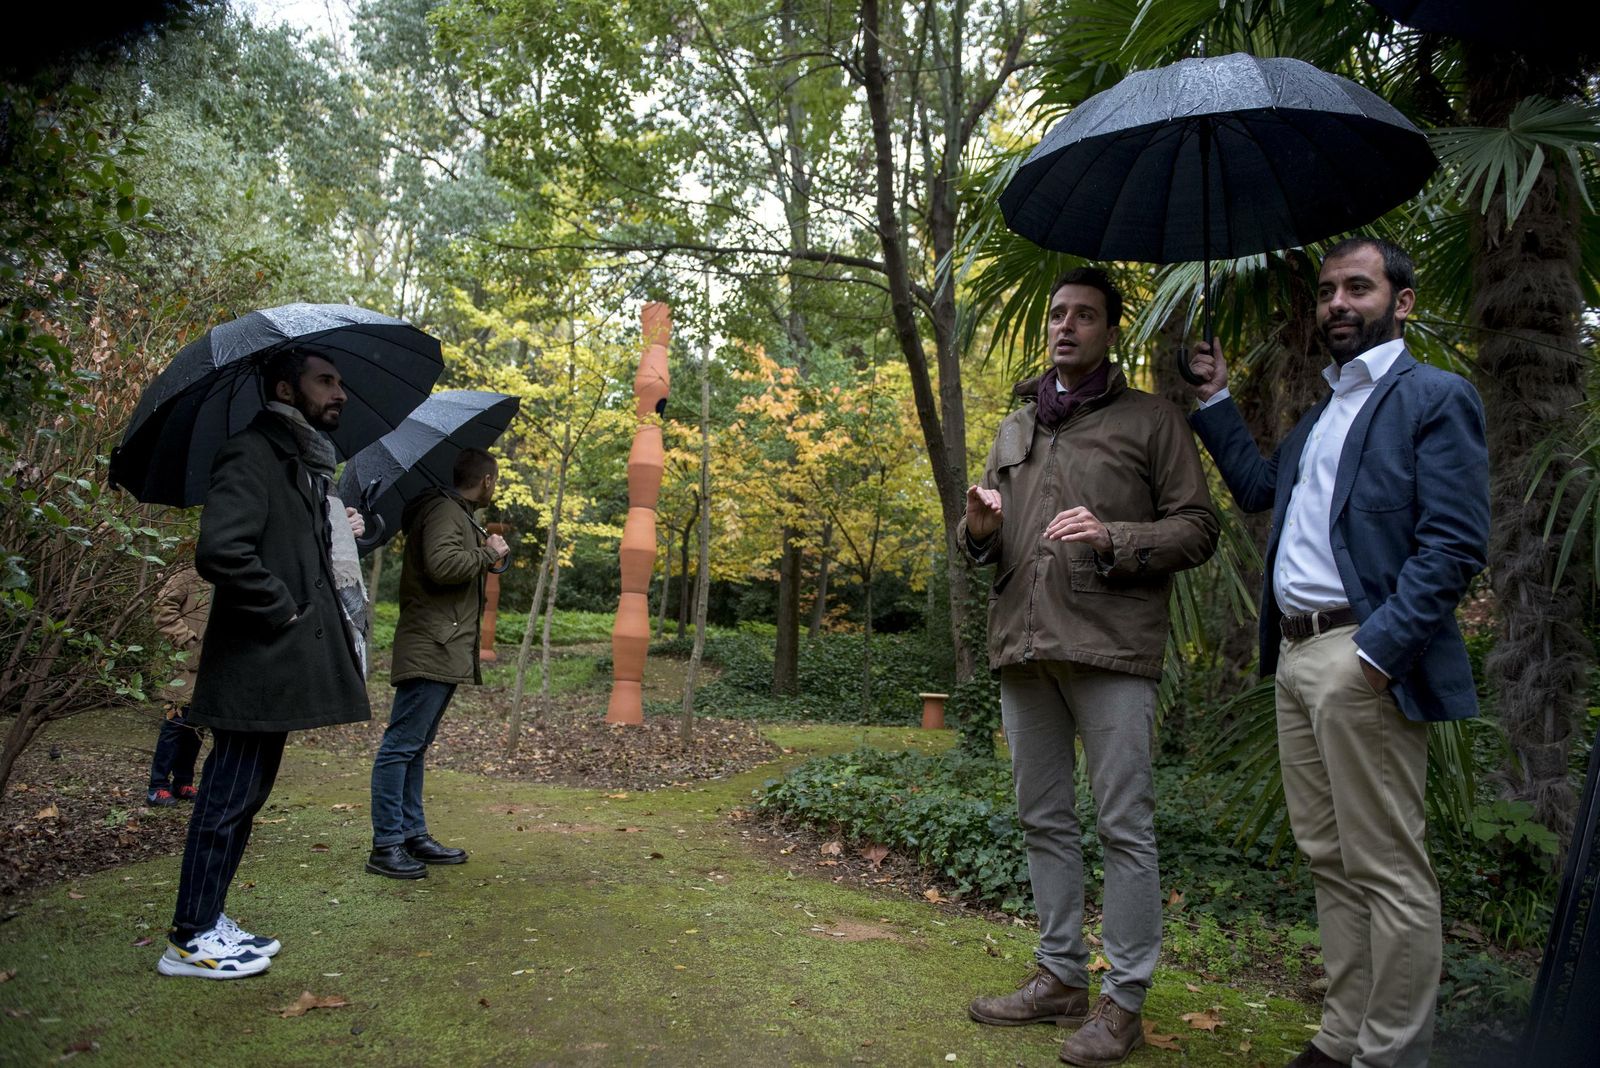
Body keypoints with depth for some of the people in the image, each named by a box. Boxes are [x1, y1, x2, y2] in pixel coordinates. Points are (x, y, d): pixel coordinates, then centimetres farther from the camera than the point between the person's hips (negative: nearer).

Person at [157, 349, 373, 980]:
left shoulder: (303, 462, 18)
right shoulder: (254, 455, -13)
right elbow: (221, 551, -26)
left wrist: (339, 533, 9)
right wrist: (284, 611, -18)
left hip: (275, 664, 10)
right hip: (256, 664, -10)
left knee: (244, 795, 16)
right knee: (231, 796, -1)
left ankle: (208, 923, 27)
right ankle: (190, 940, 12)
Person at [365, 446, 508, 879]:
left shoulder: (456, 514, 22)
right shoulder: (445, 512, -10)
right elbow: (442, 564, -26)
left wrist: (484, 555, 15)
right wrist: (489, 553, -13)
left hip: (444, 654, 11)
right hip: (430, 652, -11)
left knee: (414, 747, 13)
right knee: (401, 746, -7)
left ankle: (414, 836, 20)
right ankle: (386, 846, -3)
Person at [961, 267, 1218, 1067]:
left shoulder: (1151, 420, 5)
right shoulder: (1015, 429, 20)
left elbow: (1197, 529, 0)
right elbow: (982, 545, 22)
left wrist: (1113, 538, -17)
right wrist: (977, 529, -2)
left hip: (1110, 647, -5)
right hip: (1023, 646, 5)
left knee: (1124, 827, 0)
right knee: (1044, 820, 11)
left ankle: (1123, 1001, 12)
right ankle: (1060, 977, 25)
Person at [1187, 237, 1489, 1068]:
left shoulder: (1433, 398, -4)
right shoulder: (1321, 411, 22)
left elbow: (1455, 543, -13)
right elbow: (1258, 487, 21)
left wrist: (1376, 650, -20)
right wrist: (1215, 401, 20)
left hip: (1362, 661, -8)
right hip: (1294, 657, 9)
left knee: (1388, 870, 0)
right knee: (1330, 861, 15)